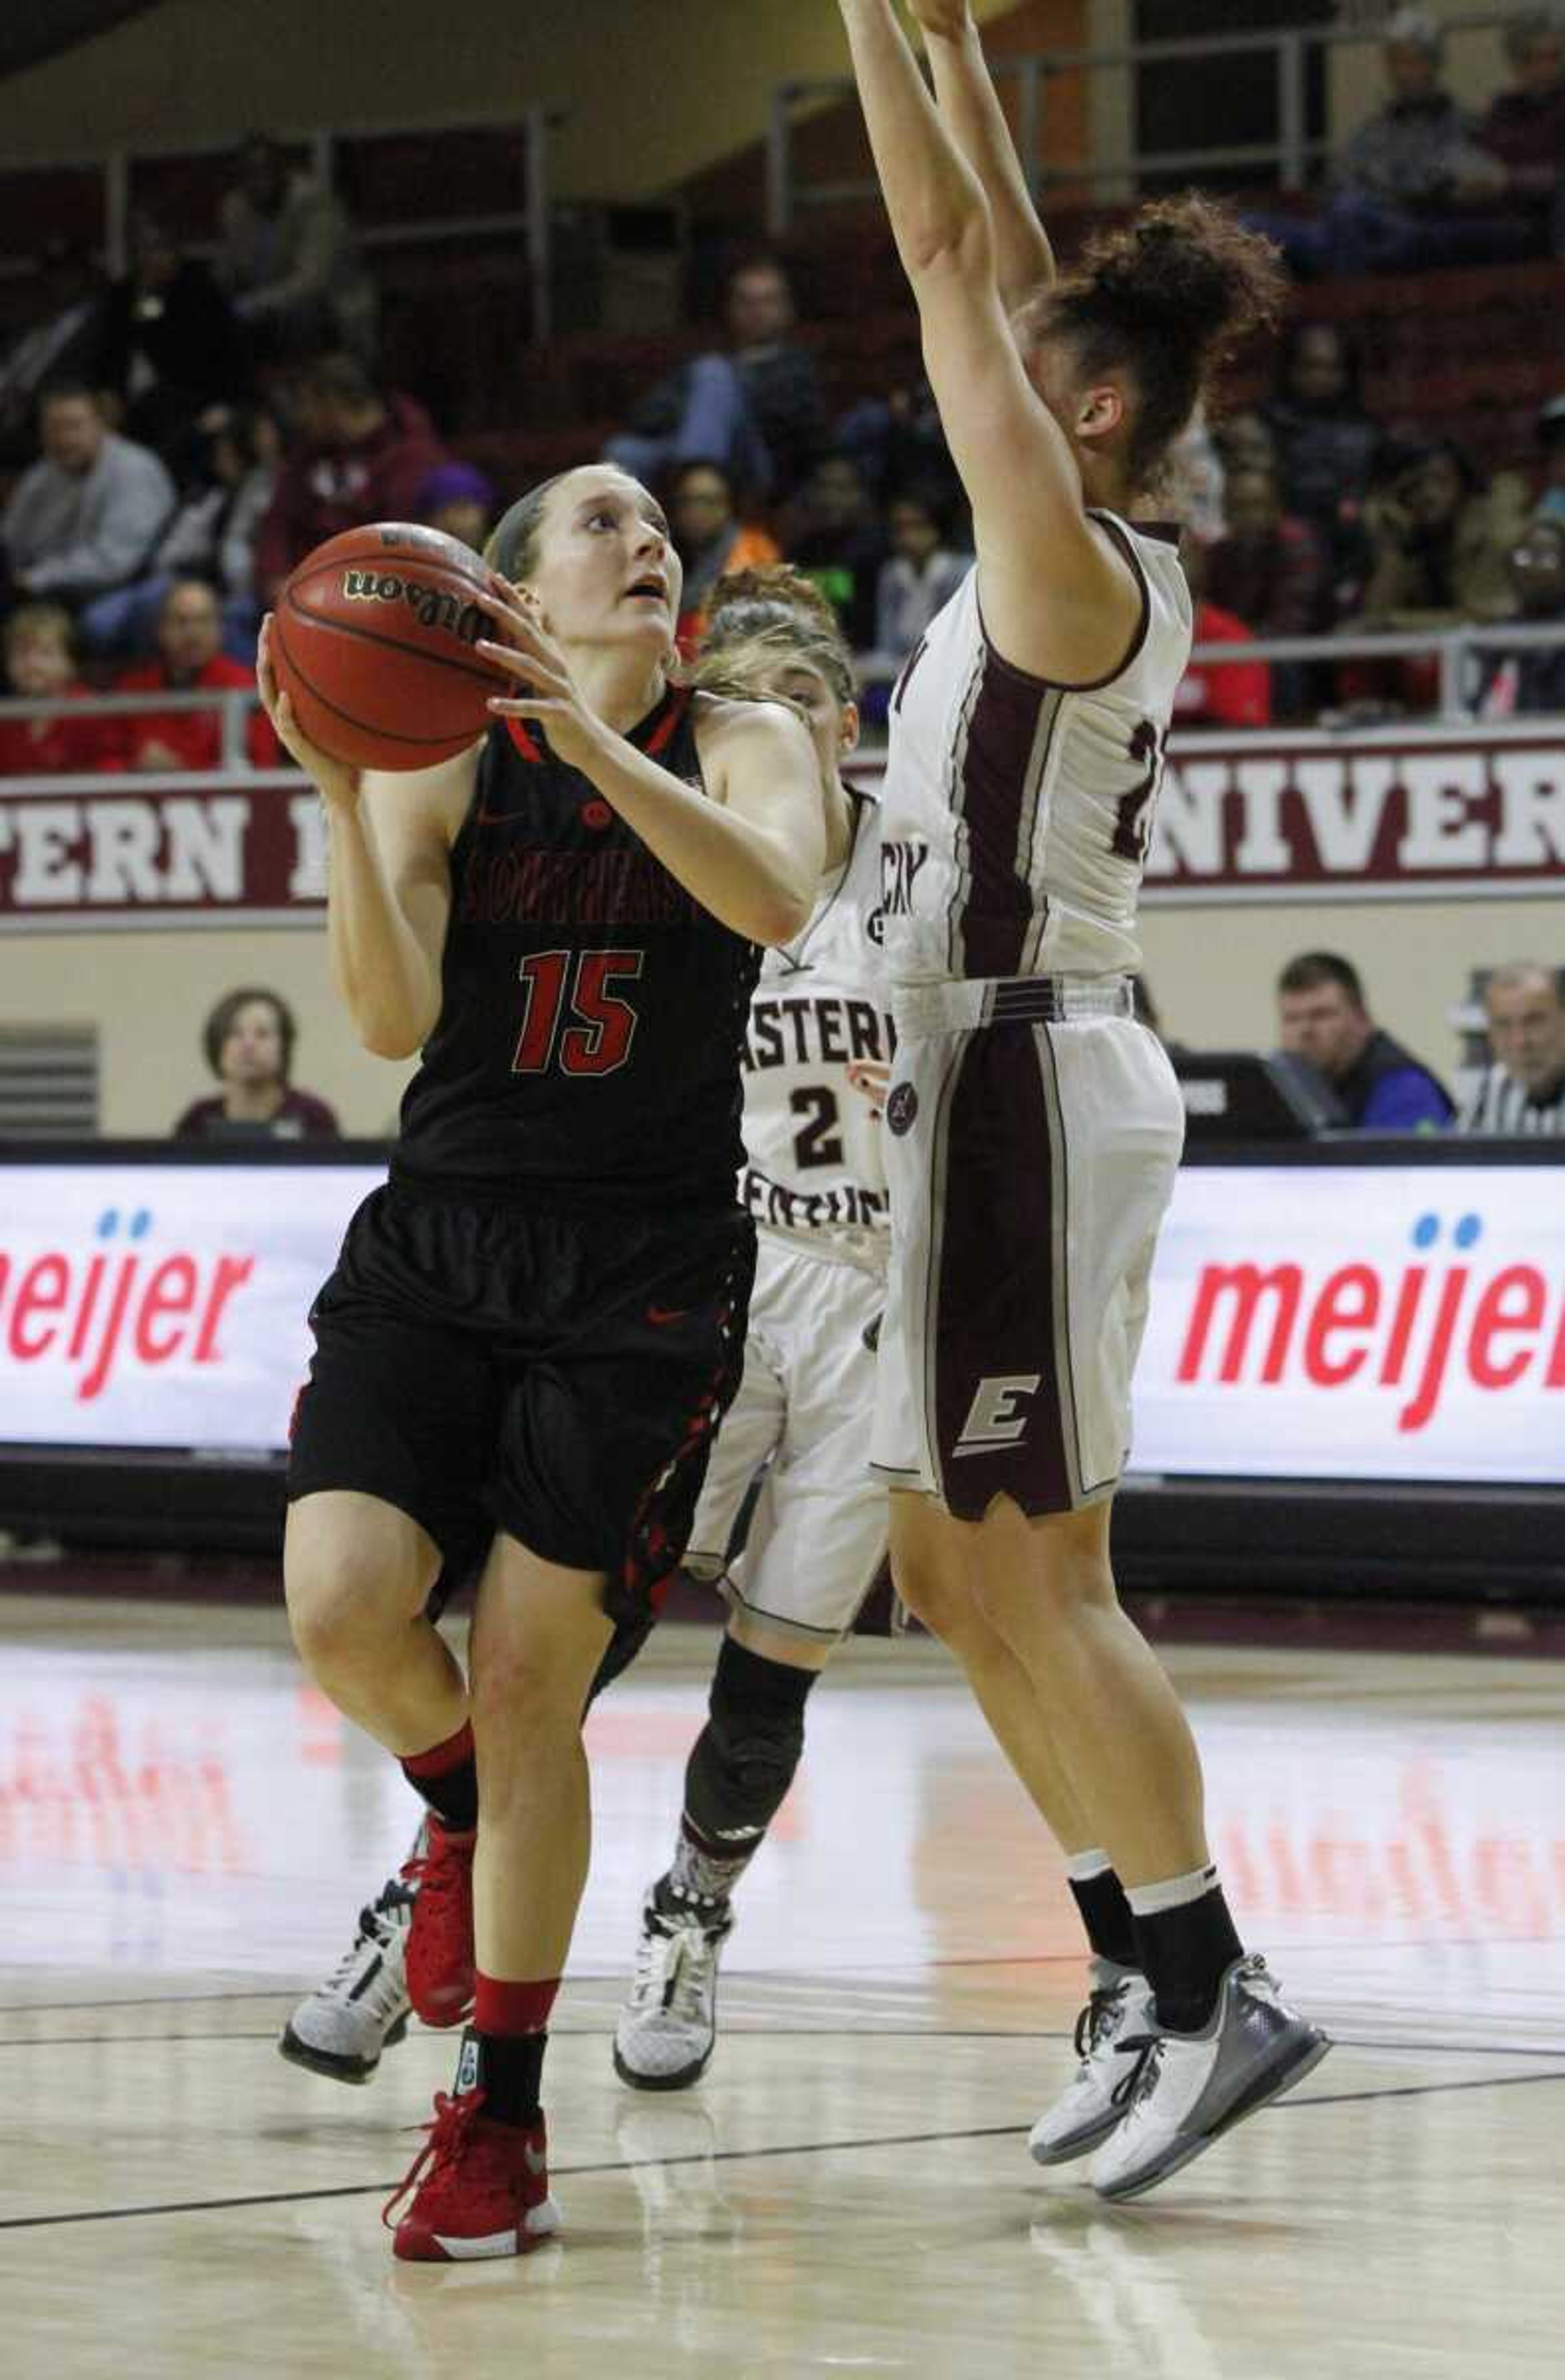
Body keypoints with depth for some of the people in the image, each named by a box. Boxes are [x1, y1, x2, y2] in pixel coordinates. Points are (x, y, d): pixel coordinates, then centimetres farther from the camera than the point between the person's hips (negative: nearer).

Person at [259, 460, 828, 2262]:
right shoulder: (438, 762, 2)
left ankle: (500, 2124, 8)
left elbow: (777, 899, -21)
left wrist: (594, 742, -32)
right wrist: (338, 793, -24)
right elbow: (390, 1020, -11)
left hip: (647, 1269, -1)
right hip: (437, 1239, 1)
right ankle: (460, 1818, 19)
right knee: (342, 1614, -18)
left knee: (527, 1684, -6)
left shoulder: (742, 748, 2)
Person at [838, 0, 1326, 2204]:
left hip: (1024, 1083, -10)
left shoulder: (1070, 564, -13)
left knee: (1024, 1576, -8)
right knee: (960, 1568, 12)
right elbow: (1000, 270, 18)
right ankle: (1152, 1972, 14)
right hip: (1019, 1074, 10)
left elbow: (952, 255, -15)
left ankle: (1214, 1985, -5)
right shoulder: (1107, 565, 10)